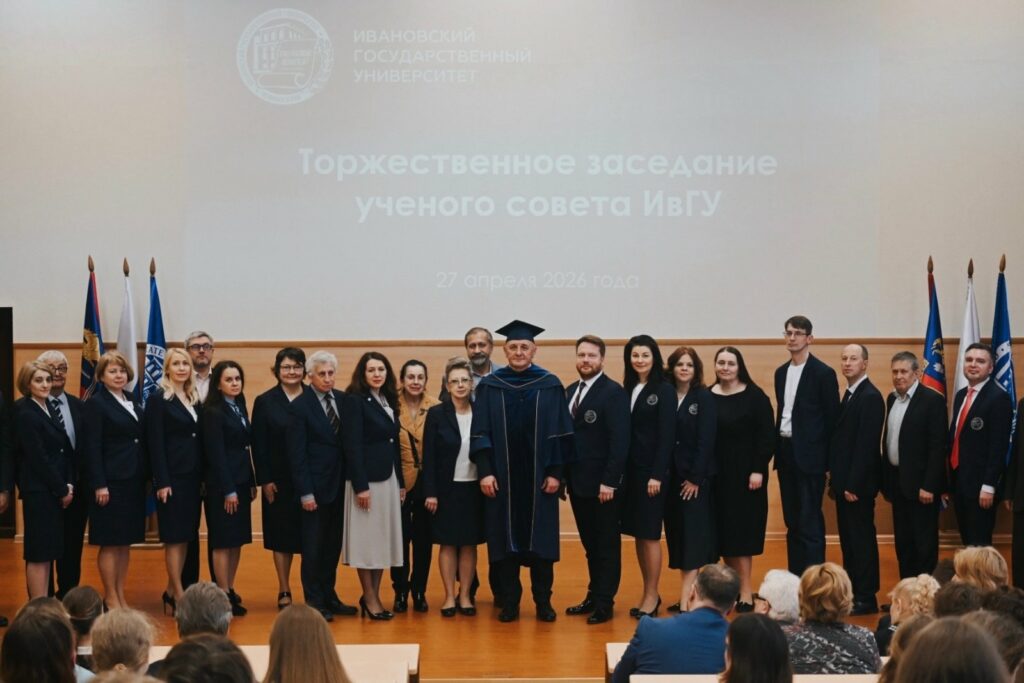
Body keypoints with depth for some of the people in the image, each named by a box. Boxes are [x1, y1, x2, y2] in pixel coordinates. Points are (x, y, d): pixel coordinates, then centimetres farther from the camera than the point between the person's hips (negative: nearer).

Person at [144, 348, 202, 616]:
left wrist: (203, 477, 7)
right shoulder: (158, 400, -6)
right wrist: (162, 482, -16)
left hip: (193, 477, 7)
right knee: (174, 536, -3)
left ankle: (171, 591, 18)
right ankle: (179, 595, 1)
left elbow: (199, 440, 13)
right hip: (172, 477, -7)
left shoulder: (194, 400, 13)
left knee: (186, 536, 9)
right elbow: (155, 444, -11)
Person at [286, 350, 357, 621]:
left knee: (333, 545, 12)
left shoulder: (343, 400, 6)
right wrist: (305, 493, -13)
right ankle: (314, 601, 12)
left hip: (339, 485, 5)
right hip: (315, 487, -5)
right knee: (313, 546, 3)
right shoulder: (300, 406, -8)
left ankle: (329, 596, 23)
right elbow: (296, 453, -9)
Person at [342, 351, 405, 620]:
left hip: (388, 477, 7)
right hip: (366, 478, -7)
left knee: (383, 537, 9)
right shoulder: (355, 401, -9)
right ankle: (369, 599, 8)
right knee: (366, 538, 0)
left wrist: (401, 482, 13)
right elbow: (352, 446, -14)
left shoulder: (388, 401, 12)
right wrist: (360, 486, -19)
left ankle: (374, 596, 17)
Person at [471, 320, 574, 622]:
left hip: (539, 477, 0)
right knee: (505, 538, 4)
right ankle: (509, 603, 13)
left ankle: (543, 601, 15)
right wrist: (485, 471, -8)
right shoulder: (489, 386, 3)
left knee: (541, 538, 4)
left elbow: (561, 433, 0)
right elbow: (480, 433, 1)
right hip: (502, 476, 0)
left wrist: (555, 472, -7)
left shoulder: (550, 386, 1)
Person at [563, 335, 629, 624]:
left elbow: (620, 441, -16)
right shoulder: (571, 391, 10)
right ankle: (593, 596, 23)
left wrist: (609, 481, -20)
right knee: (590, 544, 14)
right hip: (577, 481, 7)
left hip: (602, 484, -7)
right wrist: (562, 474, 6)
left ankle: (604, 604, 11)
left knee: (607, 545, 4)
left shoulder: (614, 392, -12)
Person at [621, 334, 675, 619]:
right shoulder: (628, 389, 10)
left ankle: (652, 596, 6)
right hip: (631, 470, 6)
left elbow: (667, 435, -11)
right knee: (637, 533, 9)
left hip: (651, 471, -6)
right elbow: (623, 432, 9)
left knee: (649, 534, -2)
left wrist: (657, 475, -16)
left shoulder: (664, 390, -7)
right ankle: (648, 593, 18)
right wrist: (620, 471, 3)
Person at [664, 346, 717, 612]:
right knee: (676, 534, 7)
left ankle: (686, 599, -9)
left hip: (696, 476, -4)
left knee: (693, 535, -6)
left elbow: (706, 440, -9)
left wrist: (695, 478, -13)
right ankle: (688, 593, 14)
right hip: (671, 475, 4)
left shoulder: (704, 398, -5)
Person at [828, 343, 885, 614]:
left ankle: (866, 599, 3)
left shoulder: (870, 397, -14)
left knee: (862, 540, -3)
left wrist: (853, 485, -20)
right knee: (848, 540, 12)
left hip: (858, 484, -9)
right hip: (844, 482, 9)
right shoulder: (849, 395, 14)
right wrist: (835, 480, 13)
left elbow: (867, 444, -19)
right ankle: (851, 592, 19)